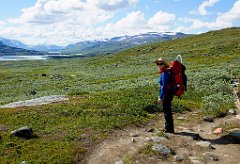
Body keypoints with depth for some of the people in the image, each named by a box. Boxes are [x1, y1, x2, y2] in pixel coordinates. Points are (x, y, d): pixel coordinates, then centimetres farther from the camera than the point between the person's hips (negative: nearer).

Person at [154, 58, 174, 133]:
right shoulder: (164, 73, 13)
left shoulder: (164, 73, -17)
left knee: (167, 111, -1)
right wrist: (160, 95, 23)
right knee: (166, 111, 17)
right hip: (167, 94, 10)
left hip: (167, 94, -10)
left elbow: (164, 86, -23)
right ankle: (168, 127, 29)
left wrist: (161, 97, -23)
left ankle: (169, 129, 9)